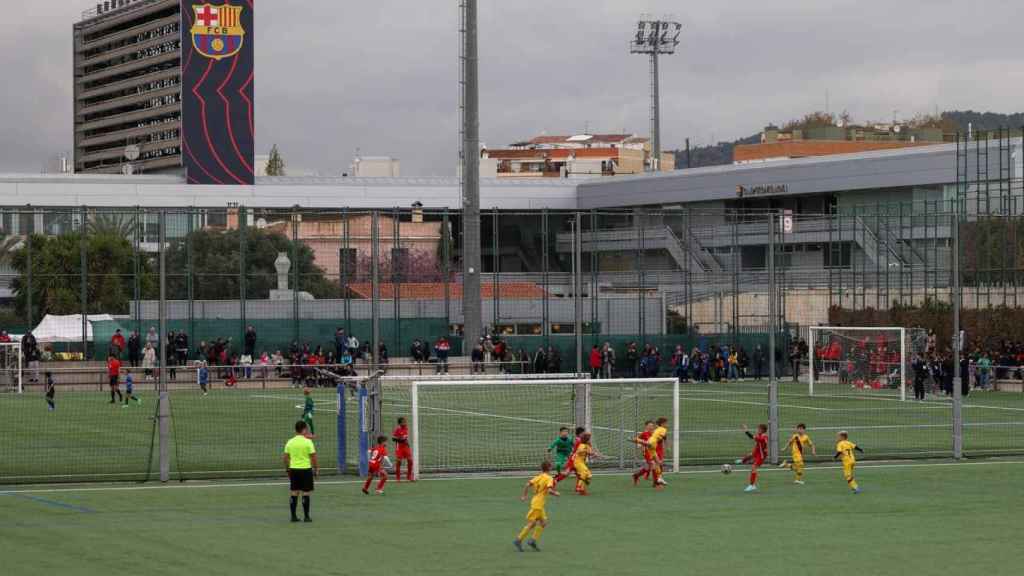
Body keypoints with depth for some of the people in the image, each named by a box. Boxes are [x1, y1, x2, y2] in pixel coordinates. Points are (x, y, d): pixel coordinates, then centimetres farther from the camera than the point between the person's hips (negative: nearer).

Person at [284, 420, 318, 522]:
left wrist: (287, 470, 18)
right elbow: (313, 457, -9)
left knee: (294, 493, 9)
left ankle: (293, 516, 12)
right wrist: (316, 469, 1)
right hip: (305, 469, -4)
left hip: (293, 469, 4)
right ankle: (306, 516, 4)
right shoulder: (308, 442, -9)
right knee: (306, 493, 1)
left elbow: (286, 458, 7)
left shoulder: (290, 442, 4)